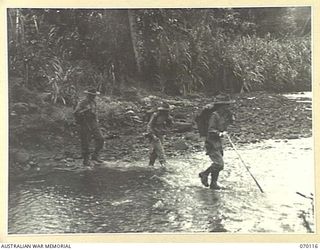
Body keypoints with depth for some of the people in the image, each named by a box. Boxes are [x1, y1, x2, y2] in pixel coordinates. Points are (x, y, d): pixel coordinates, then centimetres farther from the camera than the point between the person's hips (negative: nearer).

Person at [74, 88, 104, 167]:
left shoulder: (94, 102, 12)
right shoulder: (82, 103, -10)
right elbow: (76, 113, -21)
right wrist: (85, 110, -28)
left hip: (94, 124, 6)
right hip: (85, 125, -6)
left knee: (100, 139, -7)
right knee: (85, 143, 0)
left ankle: (95, 156, 9)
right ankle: (86, 160, 13)